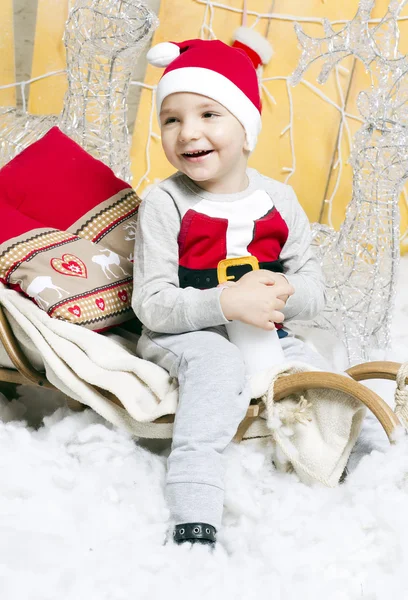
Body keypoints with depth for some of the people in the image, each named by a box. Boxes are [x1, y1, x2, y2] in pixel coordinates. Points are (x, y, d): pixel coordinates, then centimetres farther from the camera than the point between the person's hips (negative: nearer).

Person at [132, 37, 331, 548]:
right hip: (183, 335, -5)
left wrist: (284, 294, -21)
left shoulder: (279, 201, 1)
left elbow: (314, 292, 4)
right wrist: (228, 302, -28)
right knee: (219, 366, -34)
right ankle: (193, 518, -40)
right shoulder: (165, 204, -10)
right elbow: (151, 304, -15)